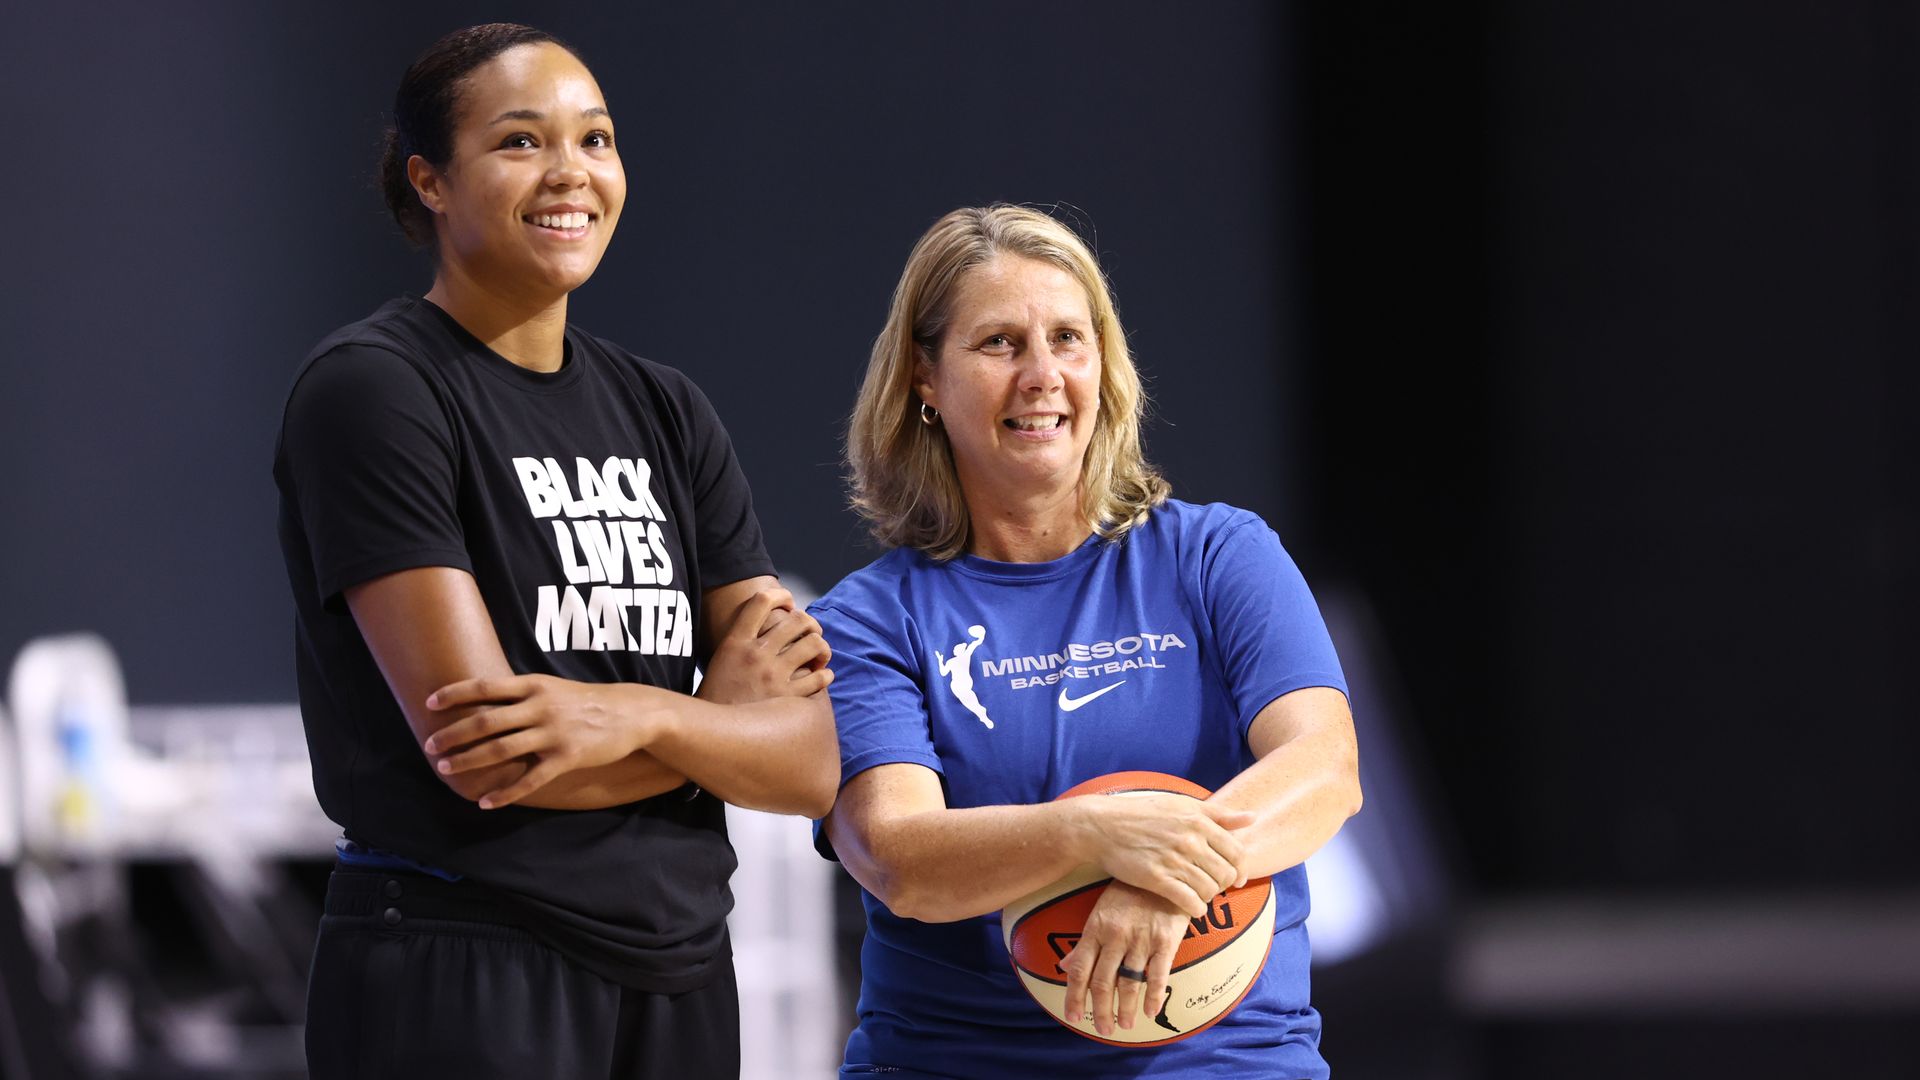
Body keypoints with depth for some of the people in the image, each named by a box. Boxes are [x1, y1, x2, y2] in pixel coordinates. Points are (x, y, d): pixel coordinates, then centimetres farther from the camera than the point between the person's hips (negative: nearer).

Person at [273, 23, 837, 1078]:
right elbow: (470, 744, -16)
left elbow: (813, 761, 4)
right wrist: (720, 716, -3)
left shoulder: (664, 412, 13)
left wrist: (632, 717, -15)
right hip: (457, 982, -6)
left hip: (676, 979, 6)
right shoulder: (371, 388, -6)